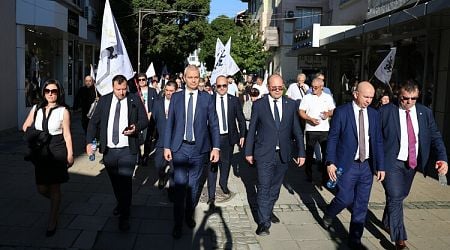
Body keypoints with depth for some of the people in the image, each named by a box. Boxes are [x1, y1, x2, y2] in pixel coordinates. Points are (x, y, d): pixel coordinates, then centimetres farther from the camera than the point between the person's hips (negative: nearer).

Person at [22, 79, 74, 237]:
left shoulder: (63, 111, -5)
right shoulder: (36, 109, 6)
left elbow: (67, 135, -4)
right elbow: (25, 127, 16)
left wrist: (70, 154, -6)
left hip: (57, 152, -3)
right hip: (40, 152, 4)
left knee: (54, 188, 5)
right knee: (42, 189, 6)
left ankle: (52, 222, 19)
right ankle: (56, 202, 41)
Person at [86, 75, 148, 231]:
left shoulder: (135, 100, 1)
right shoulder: (104, 101, 5)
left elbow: (144, 120, 4)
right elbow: (93, 122, 7)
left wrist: (136, 127, -18)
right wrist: (89, 142, -3)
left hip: (127, 150, -3)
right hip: (108, 150, 3)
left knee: (125, 181, -8)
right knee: (115, 182, 16)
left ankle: (124, 217, 4)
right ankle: (121, 204, 41)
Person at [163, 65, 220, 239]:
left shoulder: (207, 98, 0)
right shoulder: (176, 97, 3)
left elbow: (214, 124, 1)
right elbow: (170, 123, 5)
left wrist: (215, 147, -4)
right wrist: (166, 146, 2)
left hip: (198, 148, 1)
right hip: (179, 148, 0)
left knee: (193, 185, 13)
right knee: (180, 185, -2)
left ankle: (189, 215, 33)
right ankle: (178, 223, 10)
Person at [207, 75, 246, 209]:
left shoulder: (234, 100, 1)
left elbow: (241, 119, 6)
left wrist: (242, 135, 4)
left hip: (229, 137, 3)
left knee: (226, 162, 19)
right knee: (212, 165, -5)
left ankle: (223, 183, 45)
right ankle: (211, 196, 1)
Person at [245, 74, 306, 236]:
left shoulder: (291, 105, 4)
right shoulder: (258, 104, -3)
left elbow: (297, 130, 5)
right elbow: (252, 130, 1)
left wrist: (301, 152, 2)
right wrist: (249, 151, 2)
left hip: (283, 155, 3)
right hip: (264, 154, -3)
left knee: (275, 186, 16)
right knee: (264, 188, -3)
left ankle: (268, 211, 37)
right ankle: (263, 222, 6)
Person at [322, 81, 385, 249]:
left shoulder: (374, 114, 6)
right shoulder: (341, 111, -7)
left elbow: (378, 141, 9)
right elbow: (332, 138, -6)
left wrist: (380, 166, 6)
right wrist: (330, 162, -14)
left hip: (367, 165, 4)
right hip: (347, 165, -4)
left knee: (361, 205, 7)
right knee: (345, 198, -6)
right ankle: (328, 216, 27)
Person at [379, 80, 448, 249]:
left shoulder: (425, 113, 3)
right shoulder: (385, 111, -9)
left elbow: (435, 137, -1)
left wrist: (442, 158, -16)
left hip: (412, 163, 5)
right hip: (392, 162, -5)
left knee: (400, 196, 18)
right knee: (395, 197, -8)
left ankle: (387, 222, 43)